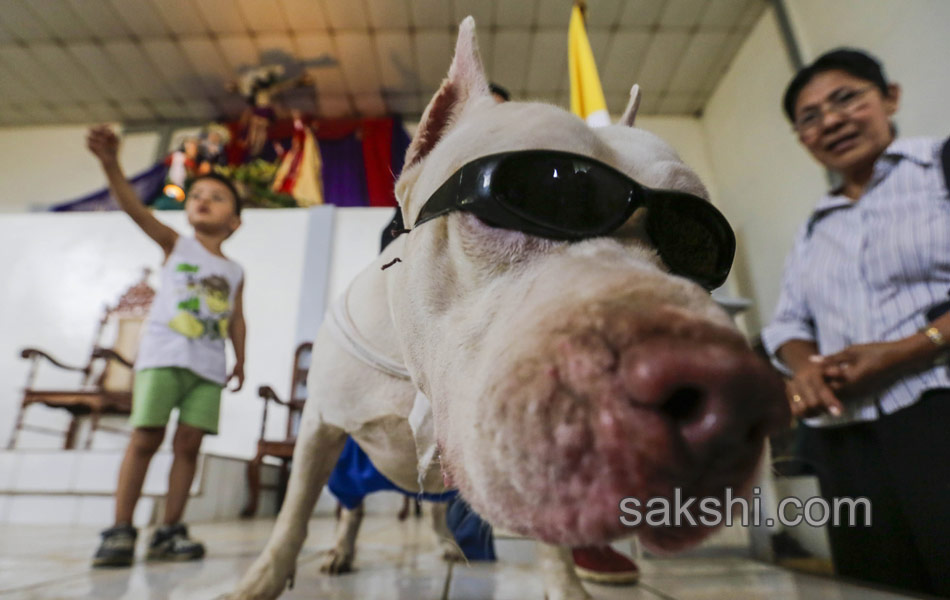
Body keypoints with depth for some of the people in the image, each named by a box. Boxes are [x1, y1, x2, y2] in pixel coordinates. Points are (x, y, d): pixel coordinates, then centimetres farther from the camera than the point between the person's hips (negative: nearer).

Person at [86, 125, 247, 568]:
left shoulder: (235, 271, 14)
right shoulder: (174, 245, 8)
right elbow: (134, 208, -7)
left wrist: (240, 360, 8)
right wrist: (110, 163, -21)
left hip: (209, 365, 2)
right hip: (163, 355, -2)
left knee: (187, 444, 1)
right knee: (145, 438, -5)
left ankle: (170, 531, 10)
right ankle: (120, 531, 5)